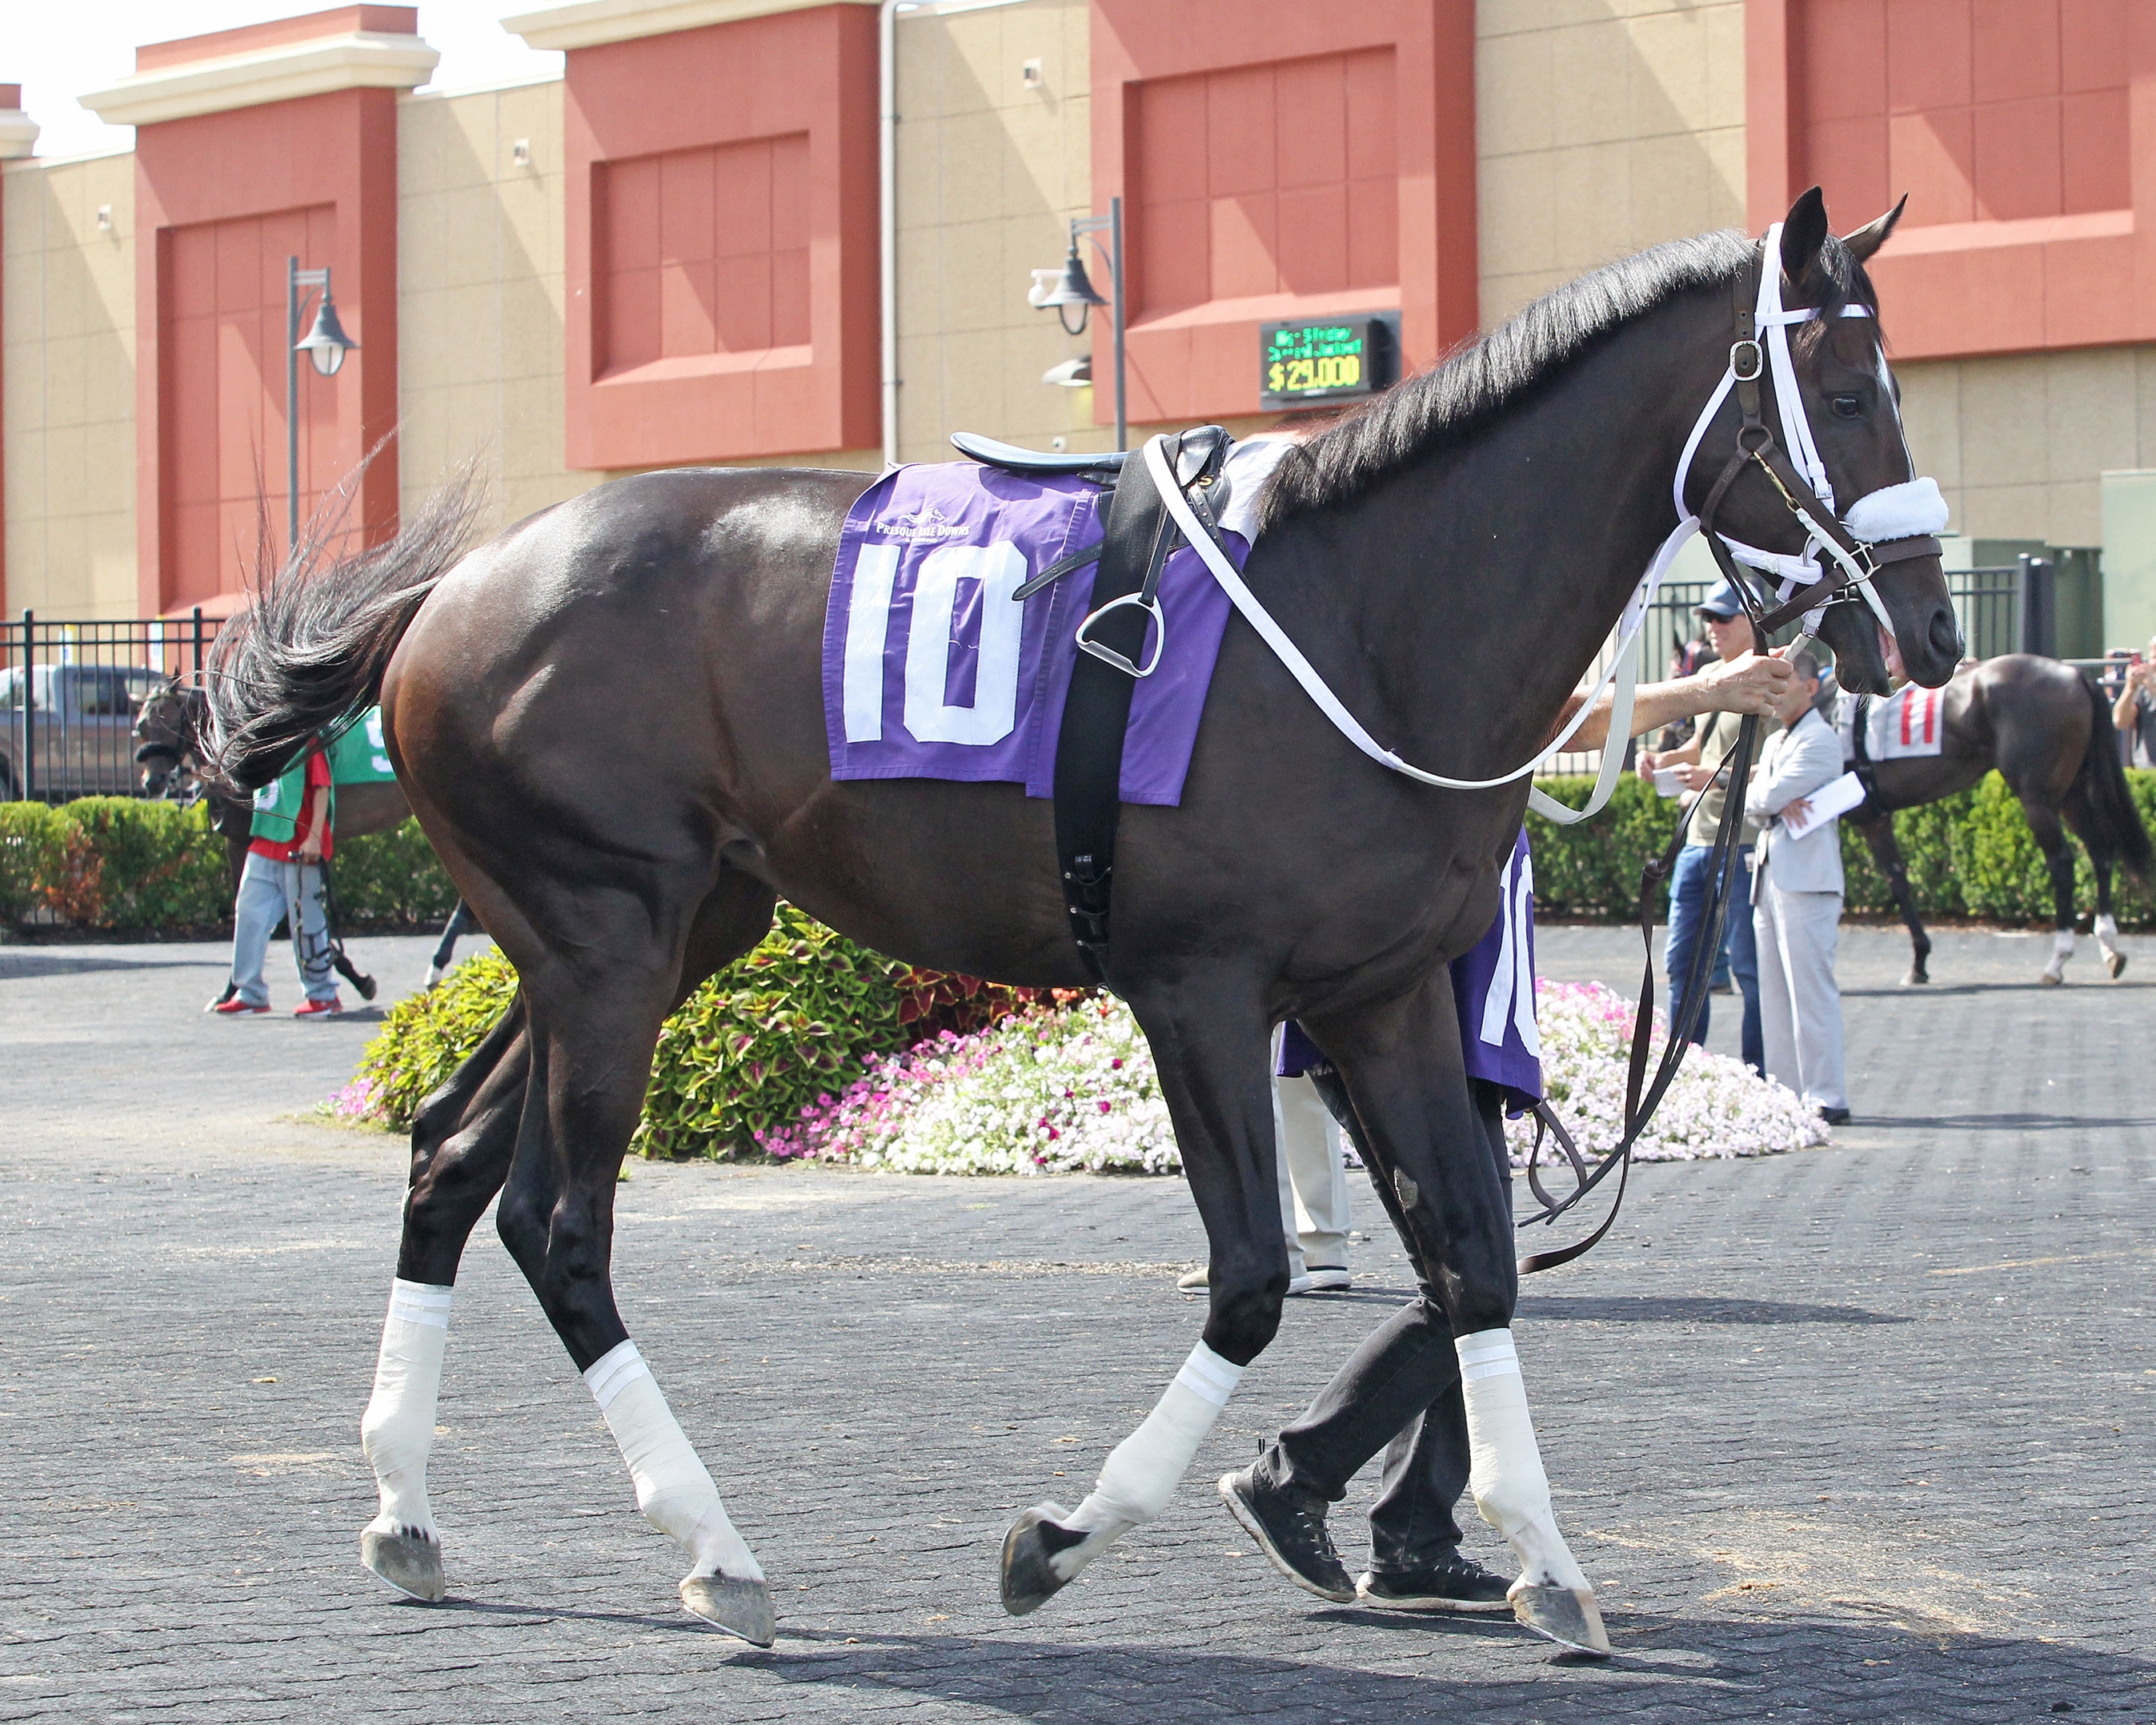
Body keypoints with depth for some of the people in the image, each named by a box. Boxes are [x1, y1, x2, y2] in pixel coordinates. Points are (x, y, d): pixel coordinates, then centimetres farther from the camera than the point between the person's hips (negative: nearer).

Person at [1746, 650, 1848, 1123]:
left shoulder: (1820, 739, -7)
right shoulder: (1774, 743, 23)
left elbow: (1769, 795, -15)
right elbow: (1754, 805, 13)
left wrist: (1772, 796, 7)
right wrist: (1779, 803, -7)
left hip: (1807, 881, -9)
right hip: (1768, 874, 9)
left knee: (1809, 989, -11)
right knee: (1774, 992, 8)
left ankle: (1825, 1096, -11)